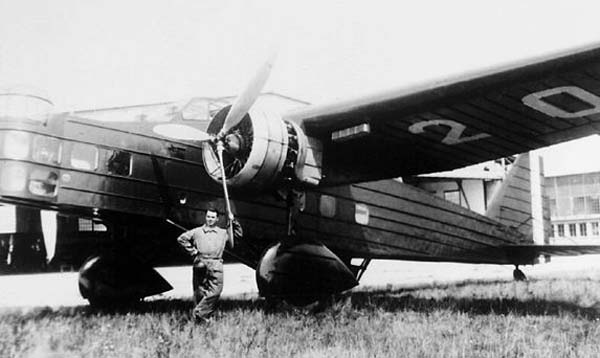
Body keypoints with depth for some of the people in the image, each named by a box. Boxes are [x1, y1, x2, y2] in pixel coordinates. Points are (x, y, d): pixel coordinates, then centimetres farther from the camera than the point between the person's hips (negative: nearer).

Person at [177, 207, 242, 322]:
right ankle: (201, 316, 3)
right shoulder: (196, 232, 17)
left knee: (216, 290, -10)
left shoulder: (223, 233, 22)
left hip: (216, 264, 1)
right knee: (199, 292, -2)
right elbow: (181, 238, 17)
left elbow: (238, 234, 27)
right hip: (200, 264, -1)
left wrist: (233, 222, 15)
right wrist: (192, 251, 9)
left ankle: (200, 312, -4)